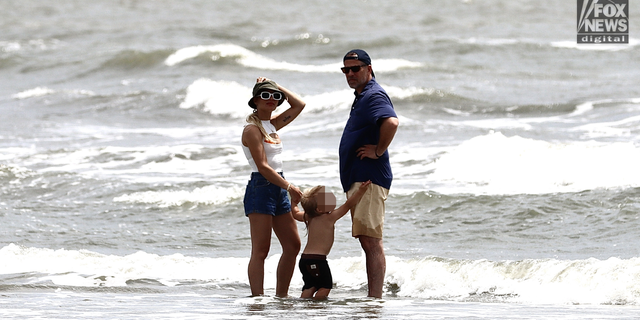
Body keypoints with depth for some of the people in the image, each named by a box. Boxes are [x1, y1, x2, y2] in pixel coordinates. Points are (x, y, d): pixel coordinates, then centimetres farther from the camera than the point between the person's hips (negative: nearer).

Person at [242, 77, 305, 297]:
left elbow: (299, 105, 22)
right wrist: (289, 187, -19)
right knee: (260, 251, -9)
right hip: (260, 187, -9)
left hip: (278, 188, 9)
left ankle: (281, 296, 15)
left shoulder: (272, 124, 13)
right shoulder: (252, 129, -11)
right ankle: (258, 298, -10)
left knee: (292, 245, 9)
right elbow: (263, 167, -17)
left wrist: (278, 88, 13)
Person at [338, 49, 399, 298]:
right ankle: (373, 298, 15)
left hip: (369, 179, -11)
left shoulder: (374, 95, -13)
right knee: (368, 242, 12)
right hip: (358, 180, 11)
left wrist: (378, 152, -22)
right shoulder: (362, 96, 20)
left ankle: (375, 299, -16)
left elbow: (391, 122, -33)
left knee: (371, 241, -13)